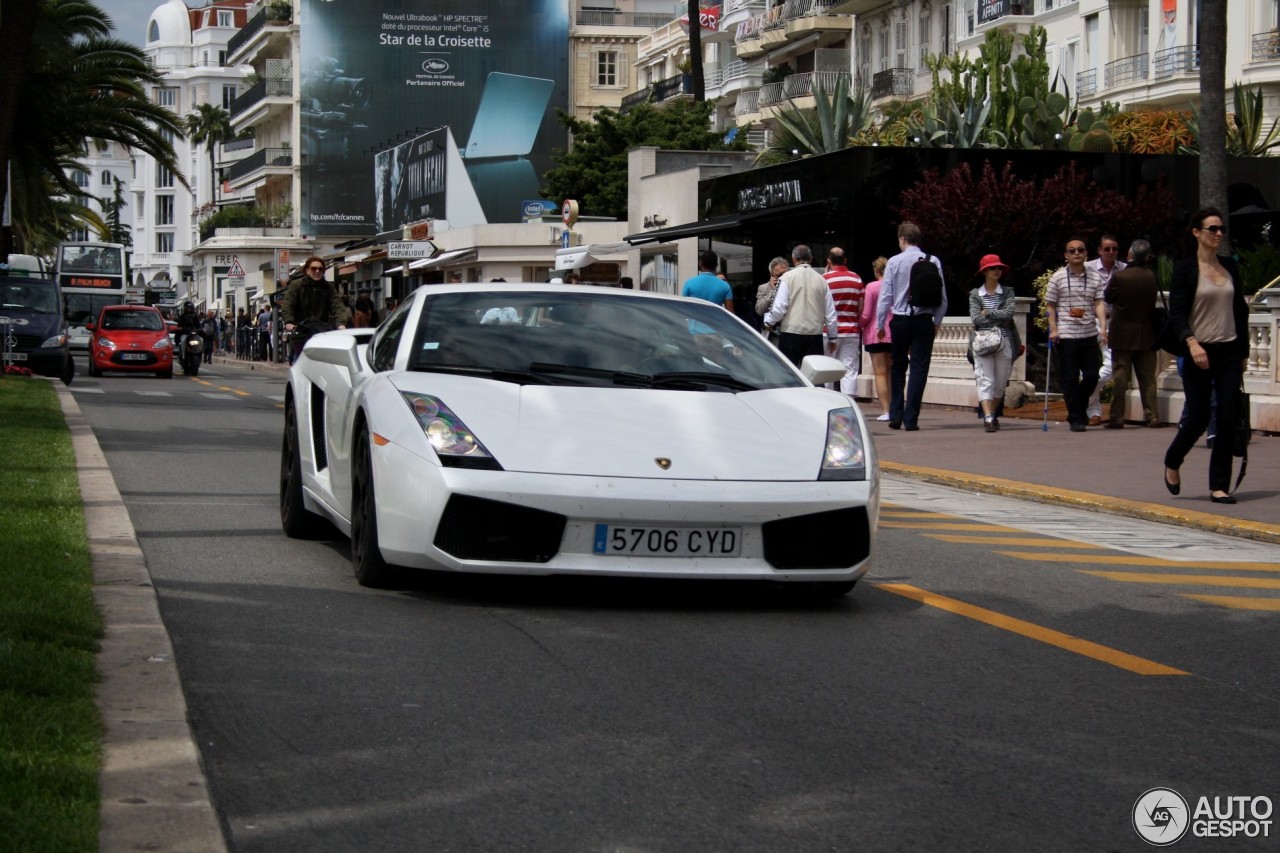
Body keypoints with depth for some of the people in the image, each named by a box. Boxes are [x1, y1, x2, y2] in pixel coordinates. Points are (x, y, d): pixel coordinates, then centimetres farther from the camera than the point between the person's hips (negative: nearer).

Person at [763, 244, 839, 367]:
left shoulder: (788, 277, -4)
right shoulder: (821, 279, 6)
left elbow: (779, 307, -8)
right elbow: (830, 313, 9)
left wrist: (769, 322, 11)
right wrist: (833, 337, 20)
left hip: (791, 333, -3)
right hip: (814, 334, 3)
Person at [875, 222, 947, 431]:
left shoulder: (894, 262, -4)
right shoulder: (933, 262, -2)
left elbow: (885, 296, -3)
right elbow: (942, 297, 0)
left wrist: (880, 325, 6)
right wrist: (937, 322, 14)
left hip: (900, 321, 0)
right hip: (924, 320, 0)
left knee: (898, 368, 15)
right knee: (919, 369, 3)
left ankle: (895, 417, 13)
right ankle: (911, 419, -1)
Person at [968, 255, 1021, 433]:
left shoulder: (1008, 292, 10)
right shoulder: (975, 294, 7)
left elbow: (1010, 312, -7)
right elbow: (975, 319, -5)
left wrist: (987, 313, -6)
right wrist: (999, 317, -7)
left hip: (1004, 342, 2)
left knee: (1000, 383, 7)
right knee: (985, 381, -12)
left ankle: (992, 415, 23)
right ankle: (988, 418, -20)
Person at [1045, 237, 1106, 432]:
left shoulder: (1095, 277, 8)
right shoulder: (1058, 277, 2)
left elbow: (1099, 303, 3)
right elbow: (1050, 305, 4)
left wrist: (1103, 327, -11)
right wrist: (1053, 329, -6)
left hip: (1089, 334, 3)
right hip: (1066, 334, -3)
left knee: (1092, 375, 5)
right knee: (1070, 378, -1)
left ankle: (1080, 408, 28)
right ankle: (1076, 418, 6)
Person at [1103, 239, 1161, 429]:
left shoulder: (1119, 277, -14)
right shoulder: (1152, 277, -4)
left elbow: (1107, 297, 0)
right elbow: (1153, 300, 8)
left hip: (1122, 334, -3)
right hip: (1146, 334, 3)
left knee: (1120, 377, 2)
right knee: (1147, 377, 10)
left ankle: (1117, 418, 1)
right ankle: (1152, 415, 7)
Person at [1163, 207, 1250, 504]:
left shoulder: (1230, 267, 10)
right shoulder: (1185, 268, -4)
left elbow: (1240, 310, 15)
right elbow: (1177, 312, -11)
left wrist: (1243, 352, 13)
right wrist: (1191, 342, -26)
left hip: (1229, 352, 4)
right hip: (1199, 353, -4)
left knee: (1228, 420, -3)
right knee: (1198, 419, -1)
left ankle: (1219, 487, 3)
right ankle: (1172, 463, 27)